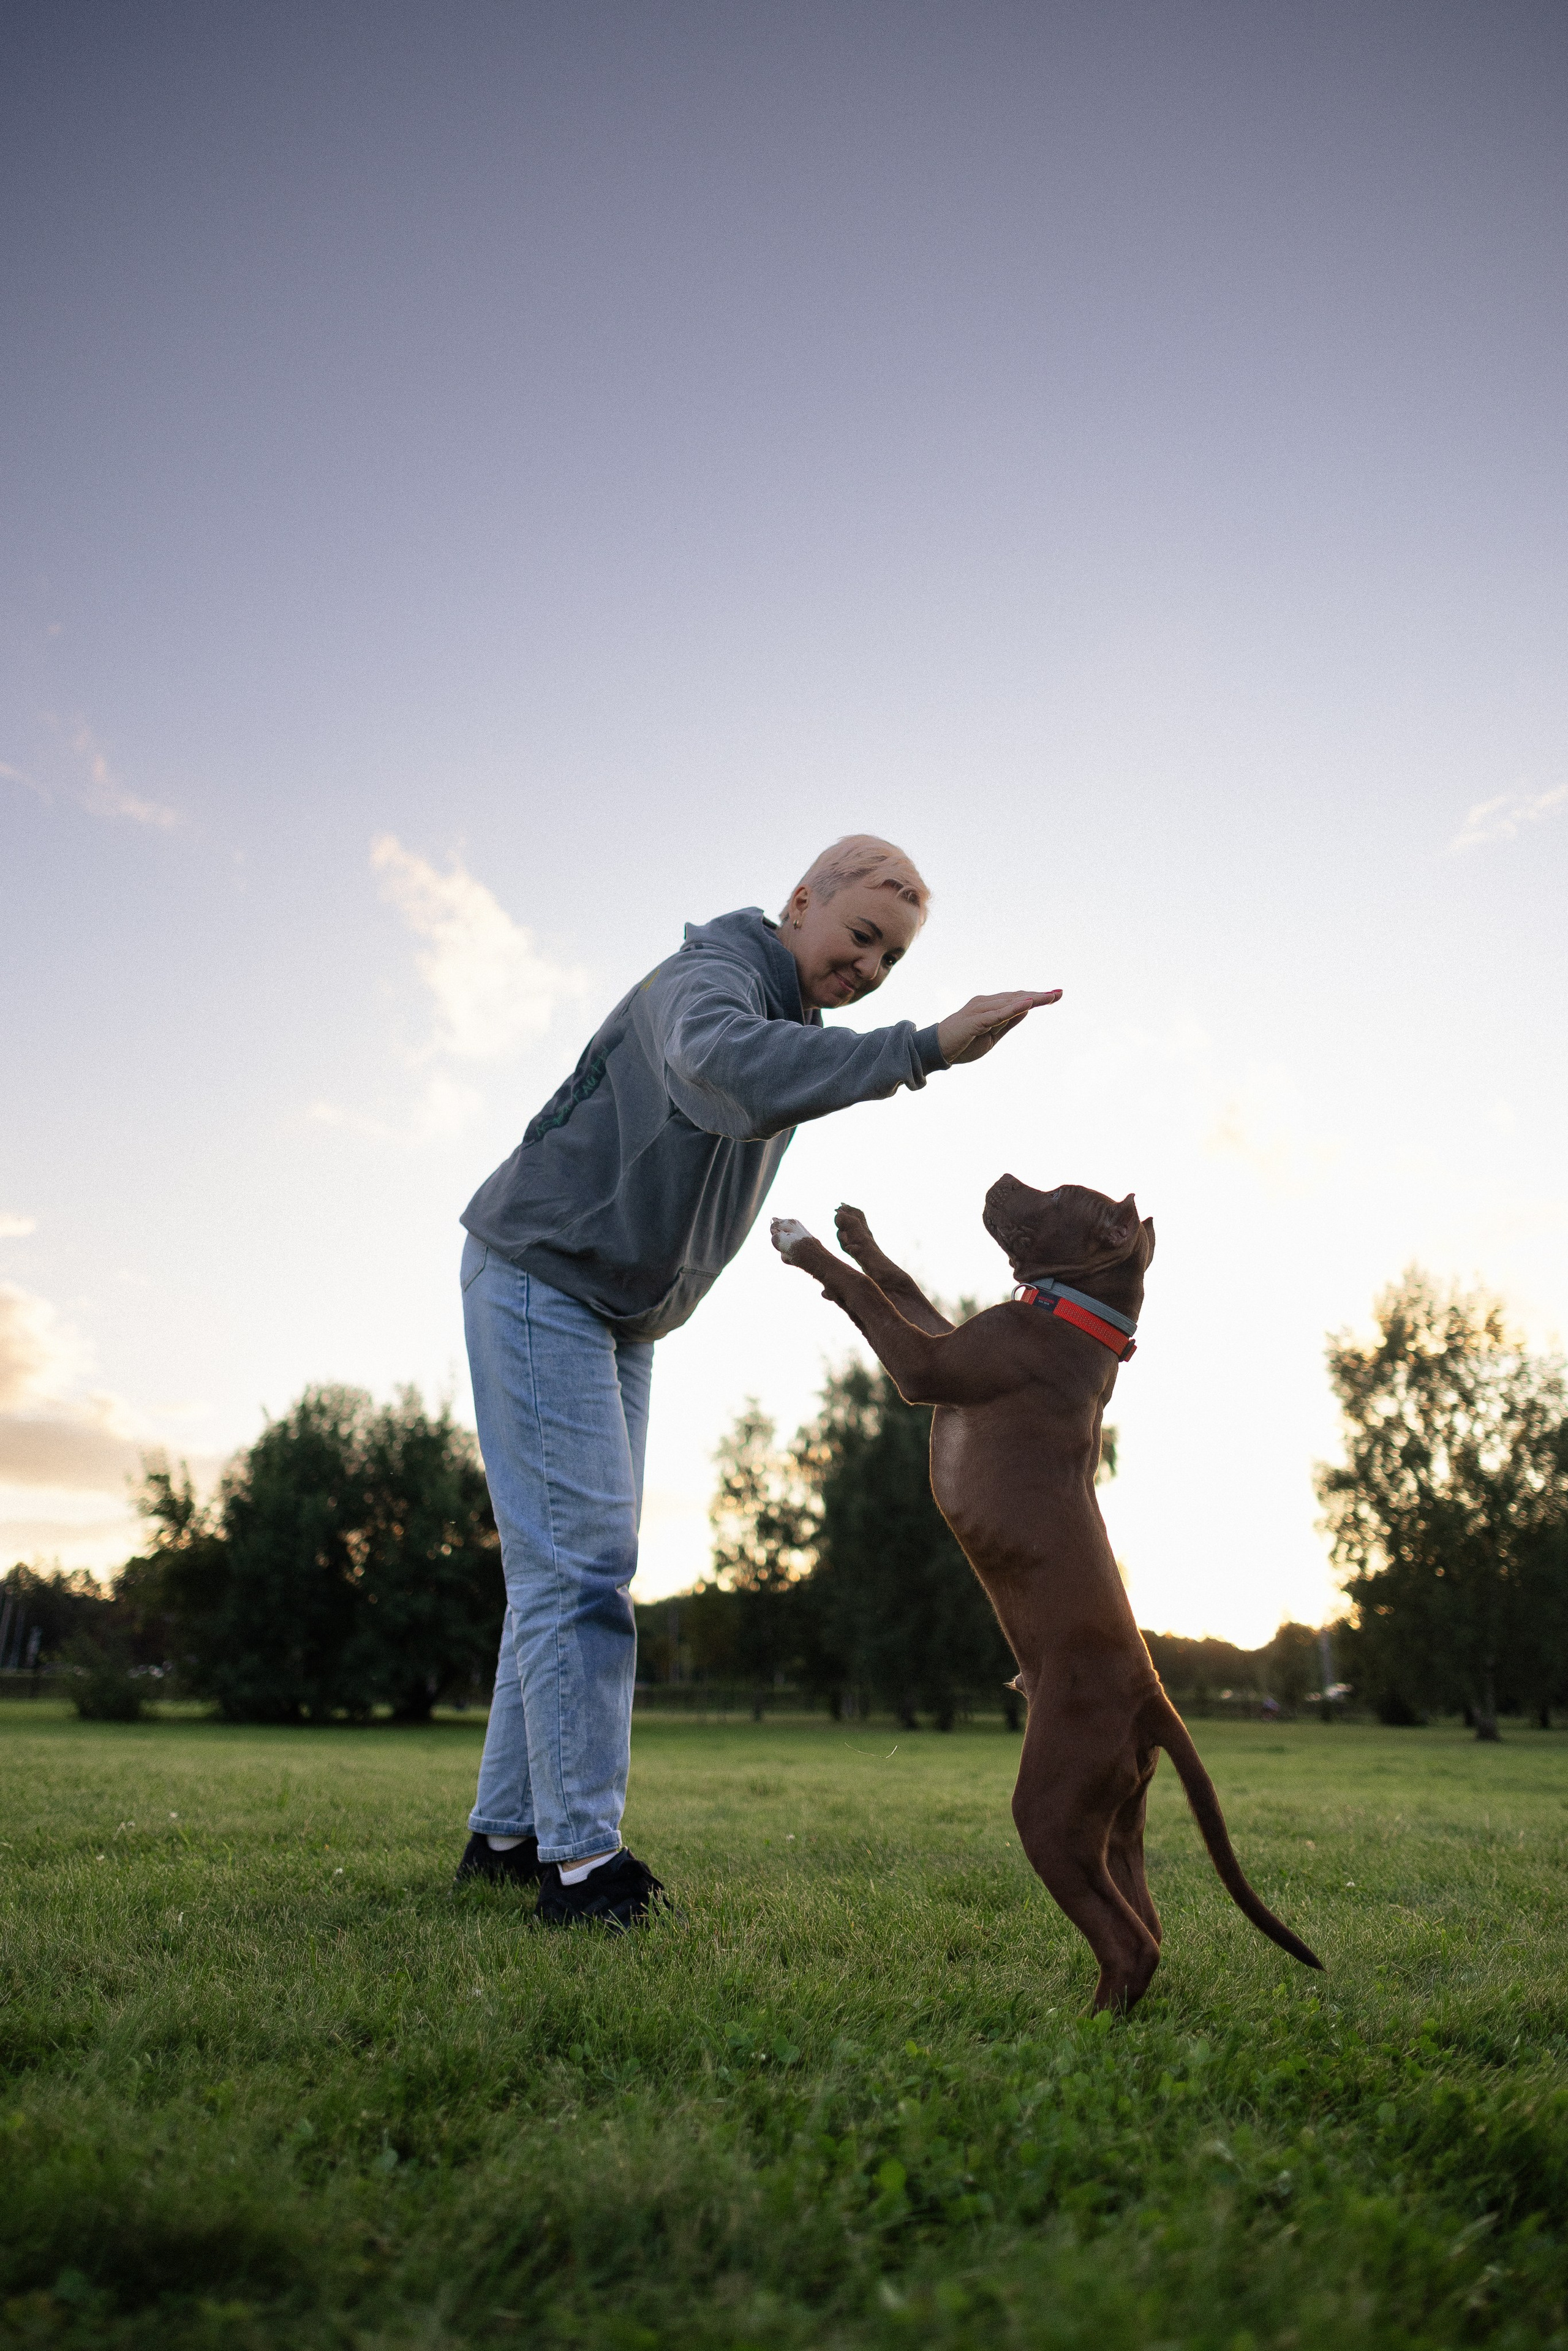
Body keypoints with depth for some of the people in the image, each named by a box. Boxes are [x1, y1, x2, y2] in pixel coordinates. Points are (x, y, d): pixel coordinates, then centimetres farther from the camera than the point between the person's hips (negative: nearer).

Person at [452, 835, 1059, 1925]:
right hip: (538, 1279, -9)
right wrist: (926, 1048, -54)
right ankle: (581, 1859, -11)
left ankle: (508, 1833, 16)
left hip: (620, 1317, 9)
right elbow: (728, 1067, -47)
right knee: (579, 1558, -14)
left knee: (577, 1564, 8)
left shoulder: (792, 1025, 10)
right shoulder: (709, 978, -21)